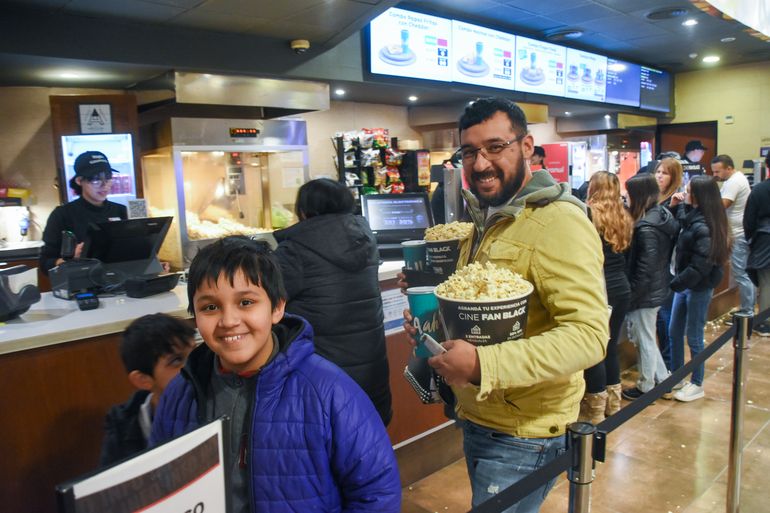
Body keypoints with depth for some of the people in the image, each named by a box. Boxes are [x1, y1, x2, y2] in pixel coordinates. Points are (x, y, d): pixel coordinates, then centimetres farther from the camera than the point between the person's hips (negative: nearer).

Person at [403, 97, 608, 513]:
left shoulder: (558, 222, -20)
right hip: (477, 418, 9)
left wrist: (483, 365, -36)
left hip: (521, 435, -9)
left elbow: (589, 333, -28)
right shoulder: (487, 218, 9)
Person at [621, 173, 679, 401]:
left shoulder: (646, 229, -25)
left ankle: (645, 387, 26)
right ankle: (663, 379, 34)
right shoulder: (664, 215, 3)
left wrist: (631, 297, -13)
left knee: (644, 340, 8)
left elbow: (645, 271, -23)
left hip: (646, 294, -9)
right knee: (646, 337, 23)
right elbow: (666, 257, 10)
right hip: (658, 289, 9)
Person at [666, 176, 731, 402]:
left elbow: (700, 266, -25)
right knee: (674, 332, 16)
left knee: (693, 337, 6)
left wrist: (674, 283, -19)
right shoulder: (691, 218, 2)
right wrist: (674, 205, 2)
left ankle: (696, 385, 23)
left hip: (699, 288, -8)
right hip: (685, 284, 8)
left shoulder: (704, 227, -23)